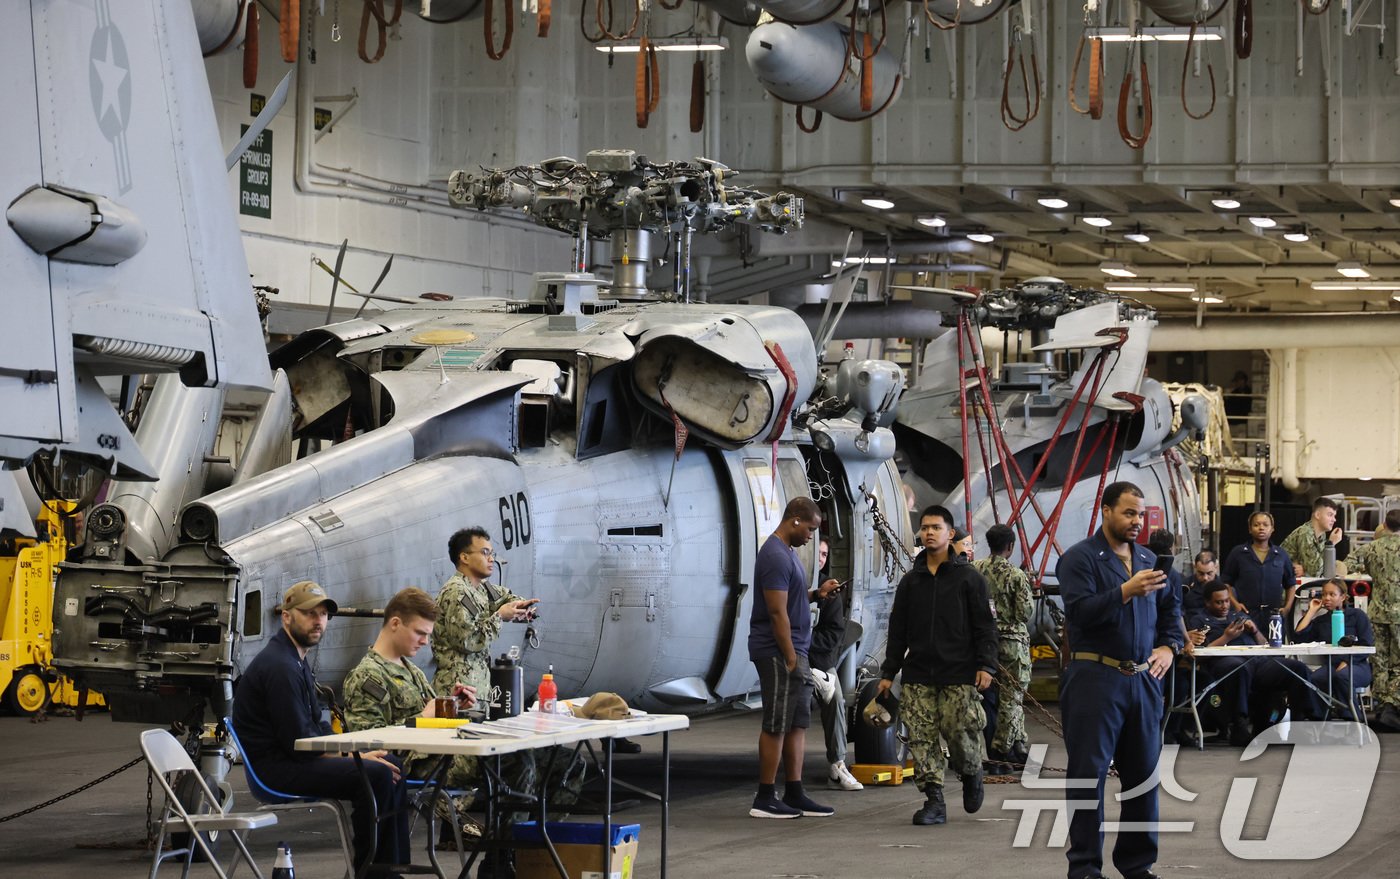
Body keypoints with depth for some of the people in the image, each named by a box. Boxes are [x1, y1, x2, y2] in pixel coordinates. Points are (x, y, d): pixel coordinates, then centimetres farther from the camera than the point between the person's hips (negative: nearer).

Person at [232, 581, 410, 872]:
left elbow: (316, 726, 19)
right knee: (375, 776, -23)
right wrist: (355, 758, -12)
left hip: (291, 758, 11)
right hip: (276, 768, -11)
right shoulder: (279, 666, -18)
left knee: (391, 765, 8)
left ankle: (393, 865, 7)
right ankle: (365, 869, -10)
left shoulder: (295, 660, 17)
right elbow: (298, 741, -20)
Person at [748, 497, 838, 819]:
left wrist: (816, 594, 9)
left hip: (793, 651, 10)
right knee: (777, 726, -5)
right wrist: (791, 659, -19)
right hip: (779, 653, -10)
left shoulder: (786, 552, 15)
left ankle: (794, 795, 13)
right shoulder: (775, 556, -17)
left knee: (798, 724, 10)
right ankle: (765, 800, -1)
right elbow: (777, 612, -20)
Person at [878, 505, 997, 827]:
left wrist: (985, 665, -11)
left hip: (958, 673, -4)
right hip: (918, 675, 4)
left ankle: (971, 775, 24)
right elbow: (897, 630, 17)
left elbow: (984, 625, 0)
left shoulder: (969, 577, 2)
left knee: (959, 734, -7)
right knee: (921, 738, -3)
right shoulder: (910, 581, 14)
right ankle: (934, 801, 1)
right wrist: (888, 673, 12)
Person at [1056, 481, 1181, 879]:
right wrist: (1127, 591, -26)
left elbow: (1169, 609, 25)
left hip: (1143, 679, 6)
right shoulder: (1080, 558, -5)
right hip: (1095, 678, -6)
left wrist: (1169, 646, 9)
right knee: (1089, 774, -3)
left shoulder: (1148, 559, 16)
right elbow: (1080, 611, -17)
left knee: (1143, 773, 9)